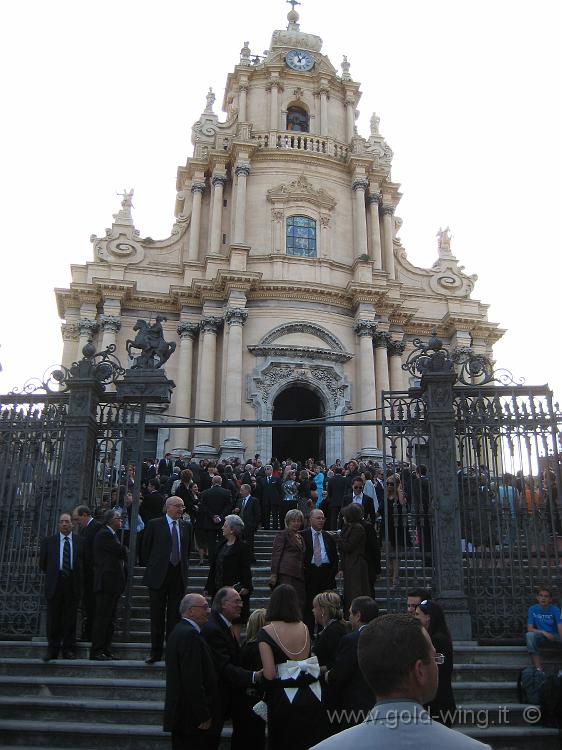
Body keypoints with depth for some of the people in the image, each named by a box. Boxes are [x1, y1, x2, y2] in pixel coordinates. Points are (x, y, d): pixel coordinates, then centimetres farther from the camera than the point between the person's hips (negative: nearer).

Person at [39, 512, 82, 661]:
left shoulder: (80, 541, 4)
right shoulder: (48, 541, 6)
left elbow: (84, 563, 9)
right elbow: (42, 563, 10)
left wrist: (77, 576, 4)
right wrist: (52, 574, 8)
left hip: (72, 585, 0)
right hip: (54, 584, 0)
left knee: (70, 618, 5)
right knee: (53, 618, 3)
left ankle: (68, 649, 15)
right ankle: (52, 650, 14)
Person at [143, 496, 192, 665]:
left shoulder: (186, 526, 8)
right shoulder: (154, 524, -4)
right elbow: (146, 548, 2)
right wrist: (153, 567, 5)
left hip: (179, 575, 3)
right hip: (159, 575, -3)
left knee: (175, 615, 6)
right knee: (157, 615, 5)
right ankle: (156, 652, 16)